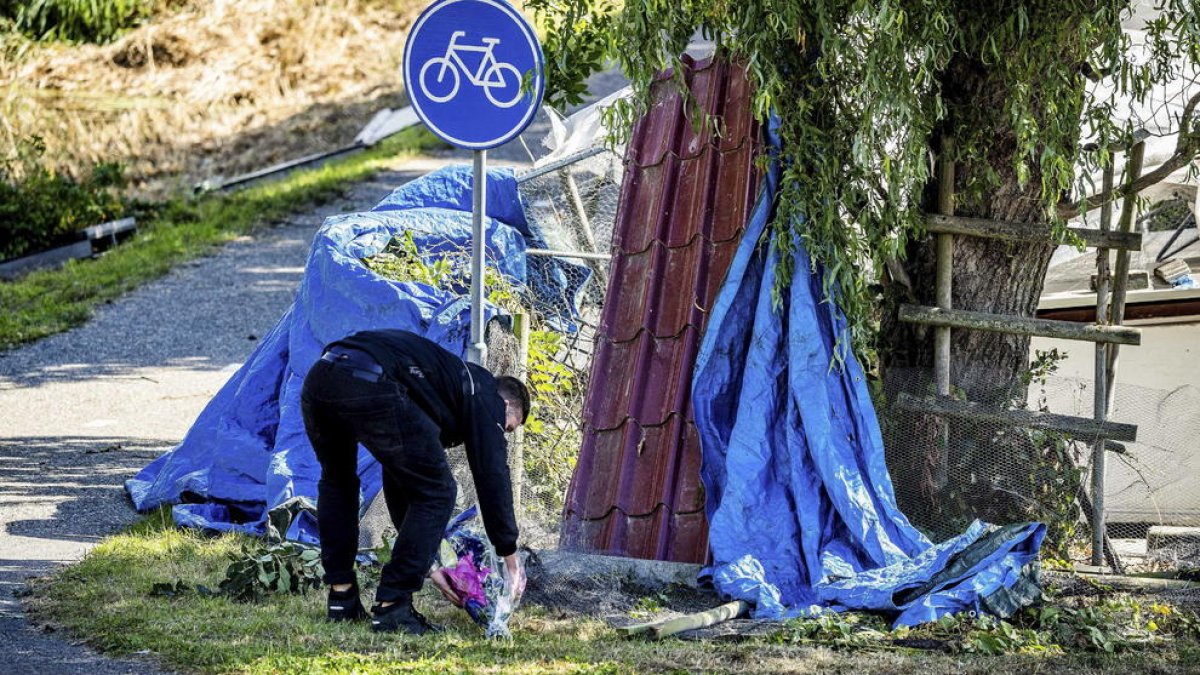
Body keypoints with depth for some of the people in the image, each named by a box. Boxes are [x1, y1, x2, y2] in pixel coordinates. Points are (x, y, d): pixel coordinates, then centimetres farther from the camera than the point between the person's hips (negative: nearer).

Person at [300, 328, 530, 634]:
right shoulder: (484, 394, 21)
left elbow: (400, 488, 43)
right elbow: (493, 477, 13)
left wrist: (427, 564, 43)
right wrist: (511, 560, 20)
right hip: (371, 386, -8)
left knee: (336, 482, 34)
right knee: (437, 492, 7)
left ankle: (341, 597, 32)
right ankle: (391, 608, 6)